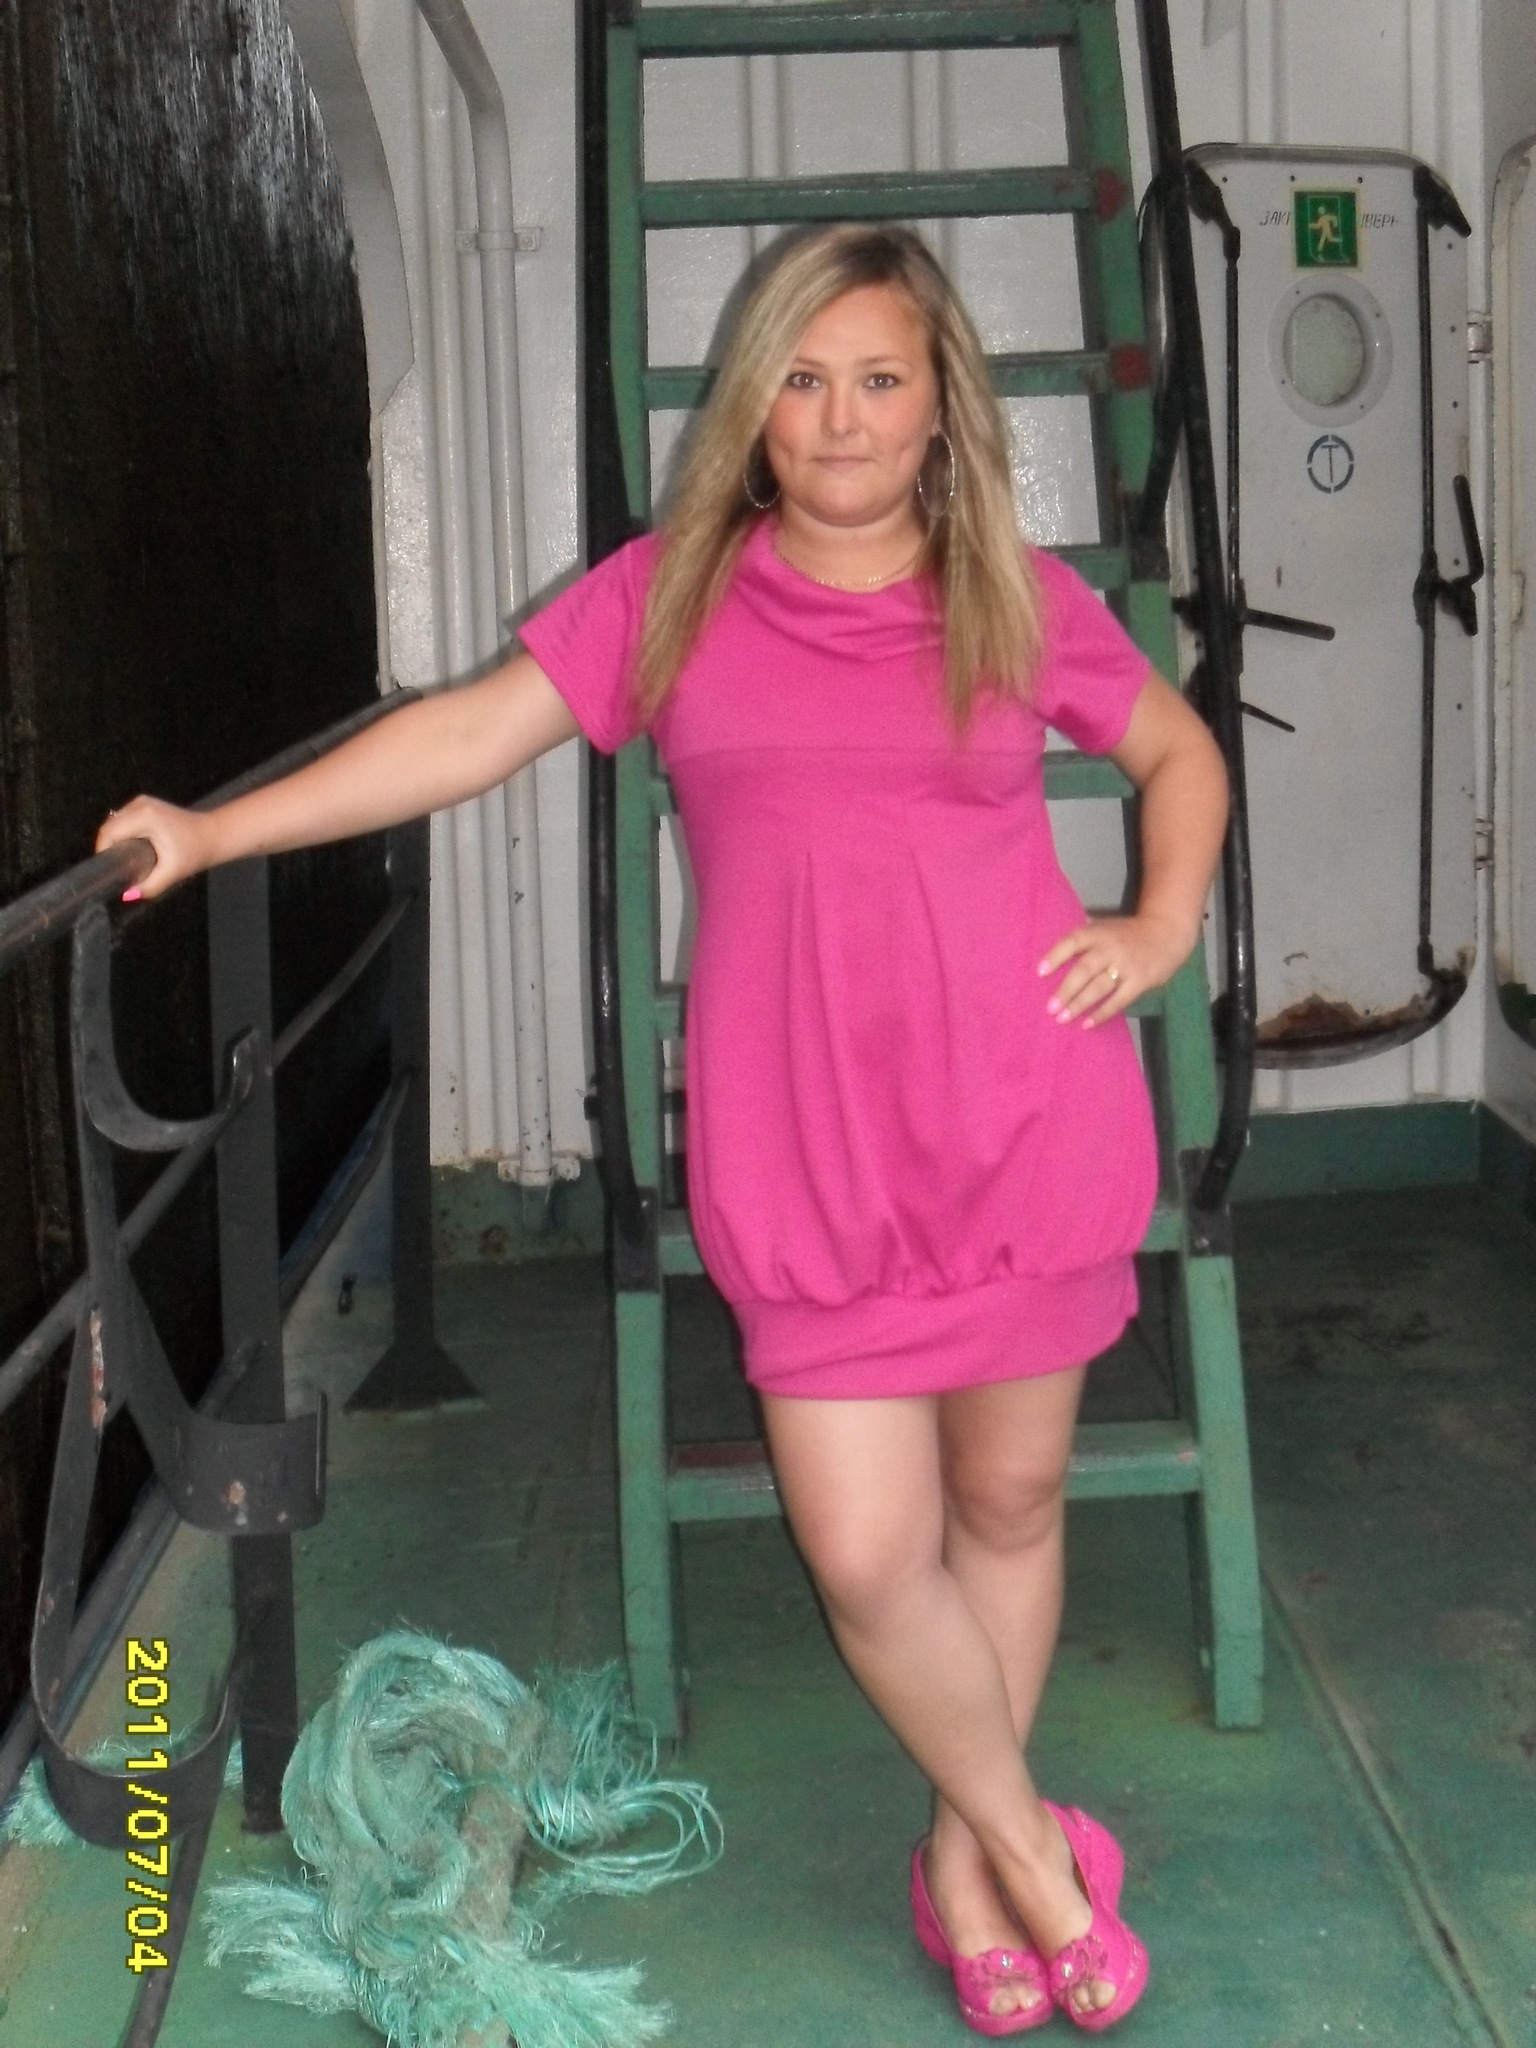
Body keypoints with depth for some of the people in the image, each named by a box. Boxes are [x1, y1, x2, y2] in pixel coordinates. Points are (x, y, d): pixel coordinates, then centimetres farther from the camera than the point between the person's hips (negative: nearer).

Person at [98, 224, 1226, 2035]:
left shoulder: (1022, 598, 6)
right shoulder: (670, 594, 5)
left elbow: (1180, 752, 20)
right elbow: (472, 733, 2)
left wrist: (1161, 930, 5)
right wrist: (217, 832, -4)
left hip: (1026, 1119, 1)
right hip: (800, 1142, 0)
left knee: (1007, 1499, 11)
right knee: (863, 1550, -3)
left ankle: (967, 1854, 34)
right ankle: (1028, 1840, 25)